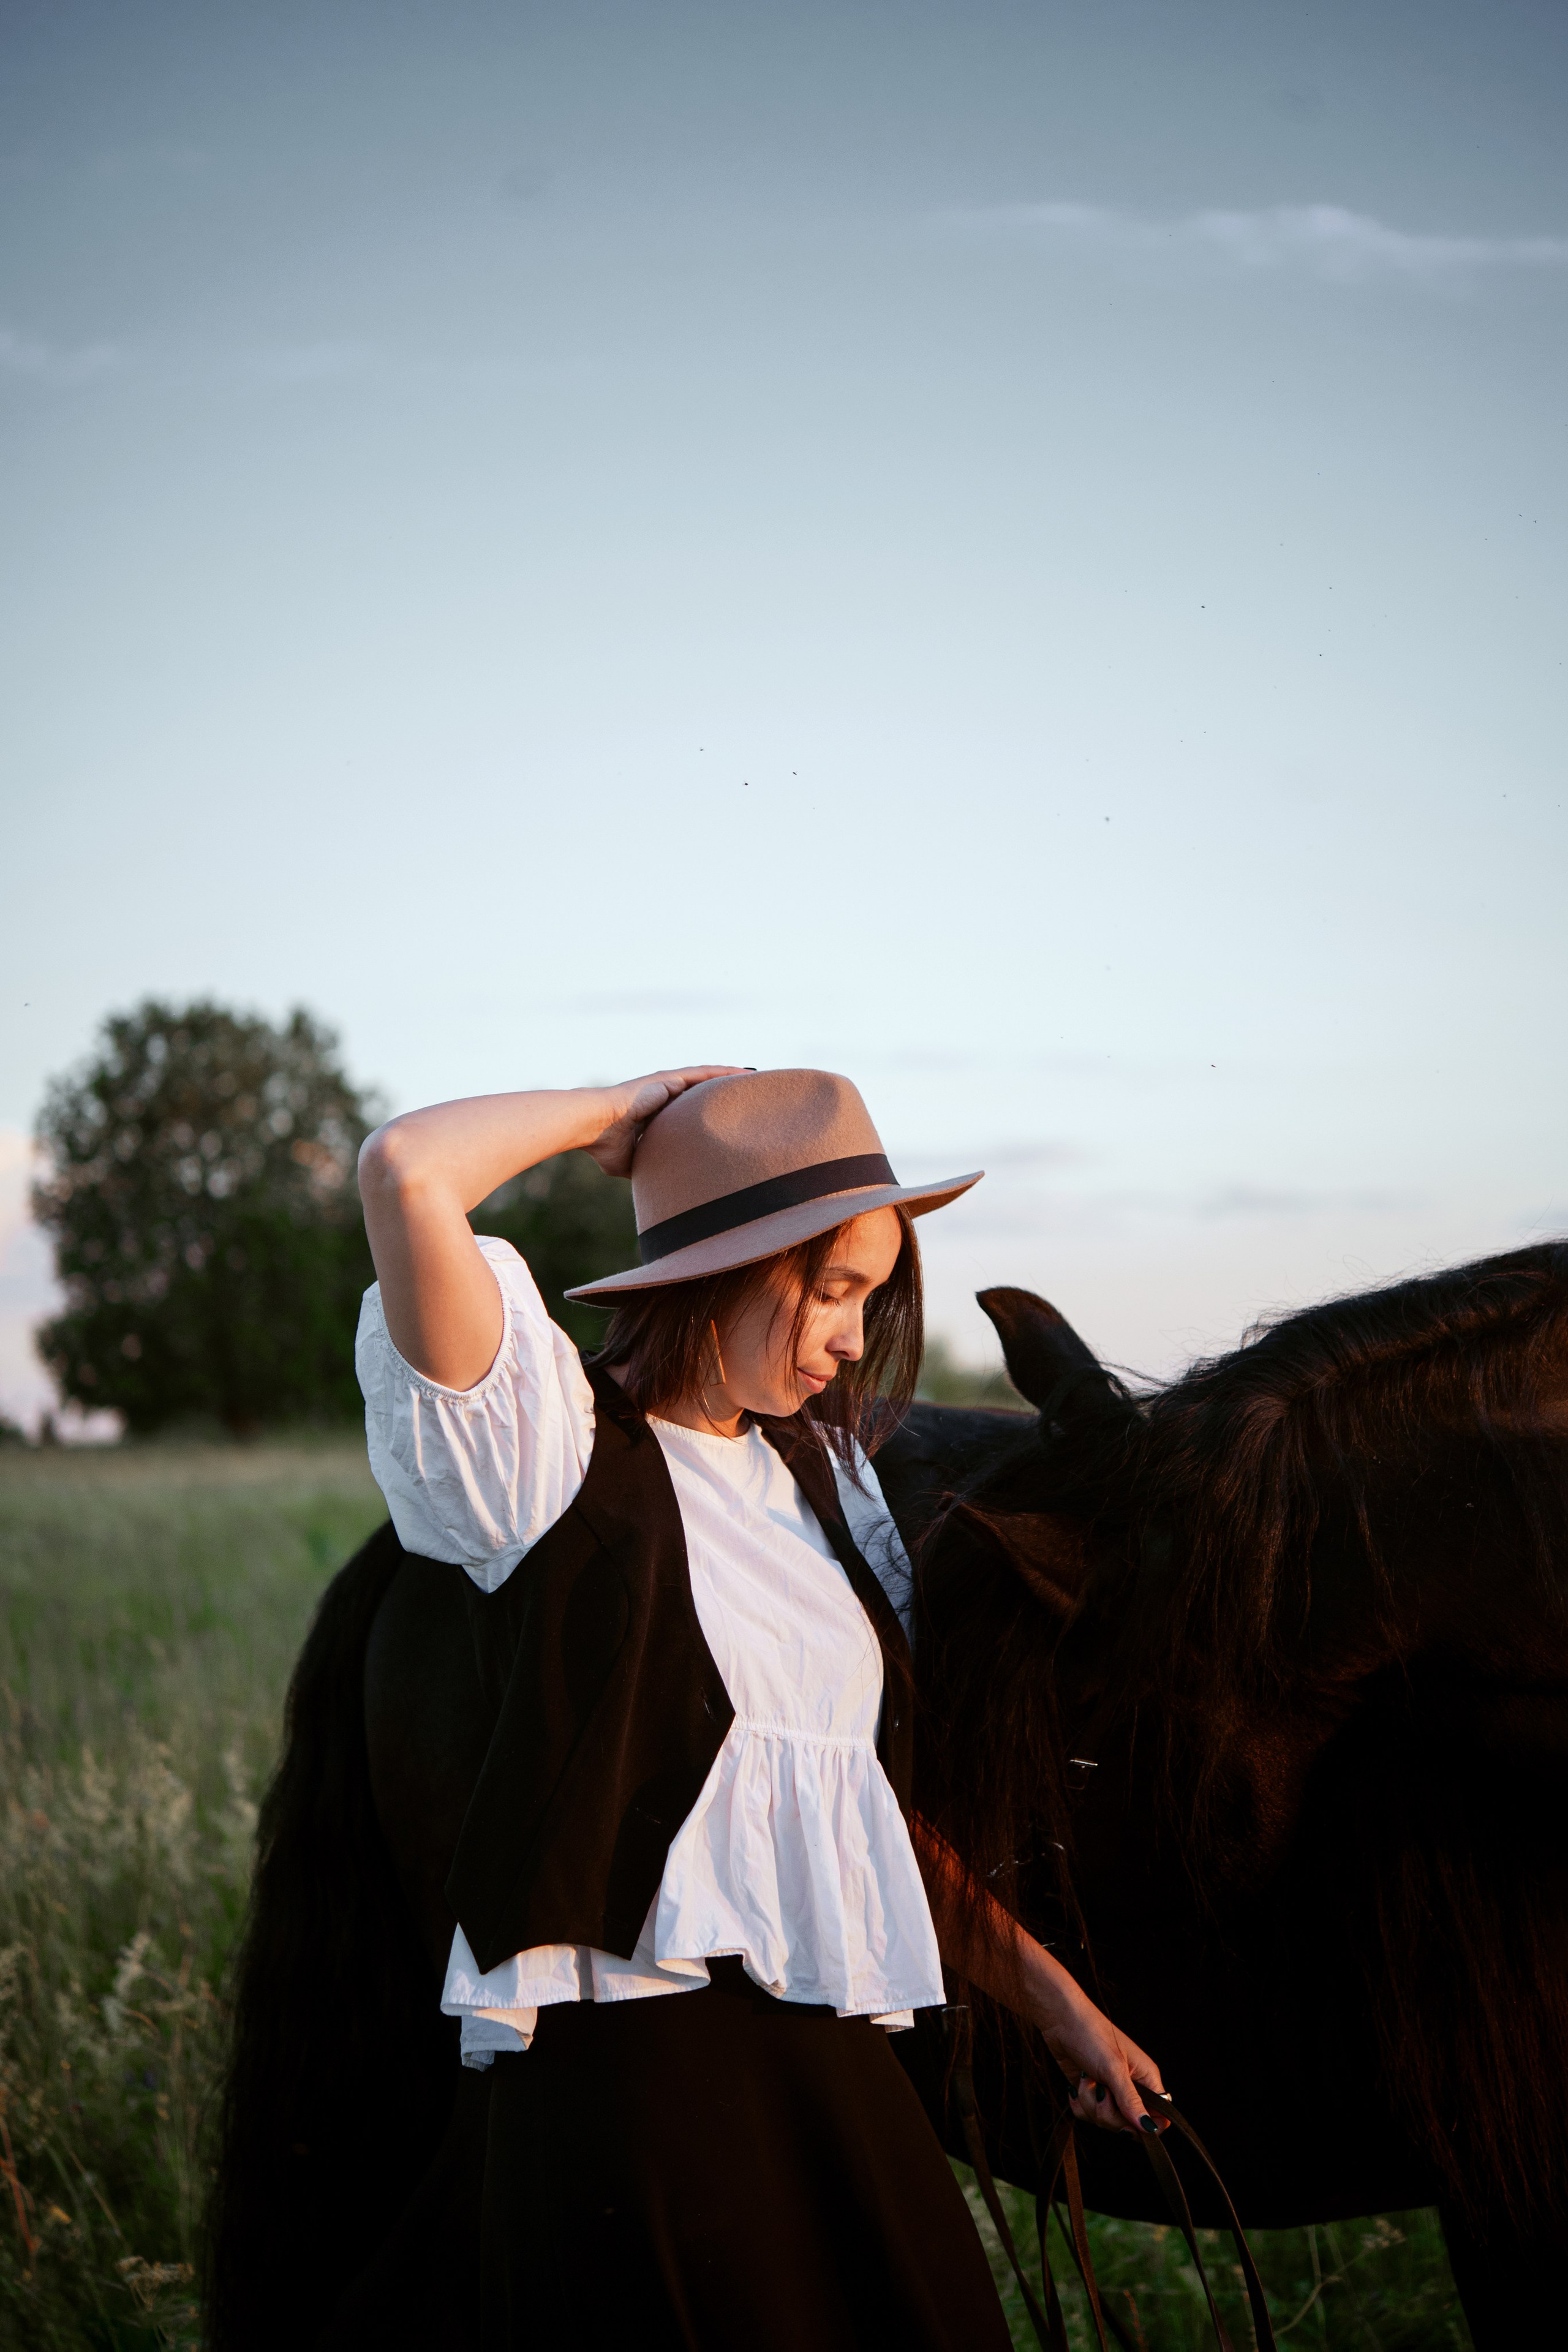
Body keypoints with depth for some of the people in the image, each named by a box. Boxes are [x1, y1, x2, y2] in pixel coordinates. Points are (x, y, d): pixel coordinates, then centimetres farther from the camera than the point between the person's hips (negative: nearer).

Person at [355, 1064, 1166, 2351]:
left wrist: (1048, 1992, 18)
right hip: (644, 2059, -7)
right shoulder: (563, 1451, -4)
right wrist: (625, 1107, -4)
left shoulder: (818, 1473, 17)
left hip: (838, 2062, 7)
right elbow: (407, 1174, -20)